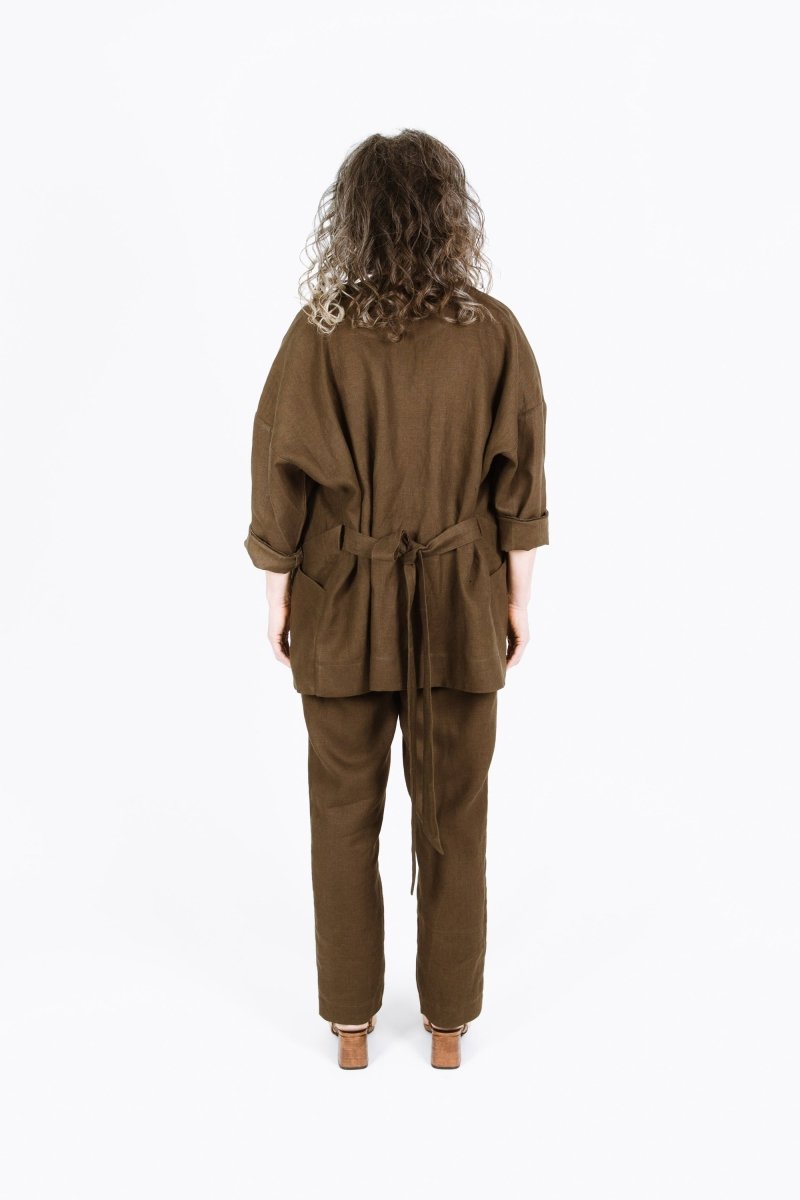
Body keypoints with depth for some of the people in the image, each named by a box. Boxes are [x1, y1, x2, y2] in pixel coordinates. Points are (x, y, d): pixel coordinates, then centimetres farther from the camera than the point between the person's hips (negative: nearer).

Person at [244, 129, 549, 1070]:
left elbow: (283, 477, -7)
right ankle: (448, 1020, 25)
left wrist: (276, 597, 3)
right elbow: (518, 481, -4)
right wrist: (518, 598, 6)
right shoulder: (494, 332, -7)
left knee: (345, 811, 13)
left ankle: (352, 1019, 25)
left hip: (342, 605, -1)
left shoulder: (320, 332, -11)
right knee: (453, 815, 13)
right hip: (460, 605, 1)